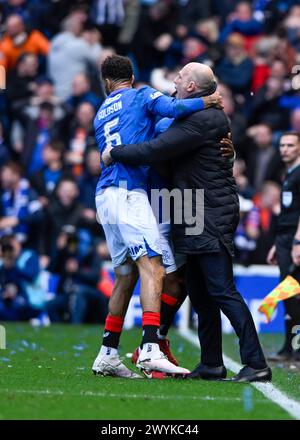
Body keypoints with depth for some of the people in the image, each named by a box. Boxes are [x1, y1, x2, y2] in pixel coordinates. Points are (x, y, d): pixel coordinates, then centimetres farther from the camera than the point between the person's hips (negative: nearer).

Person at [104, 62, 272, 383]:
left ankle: (256, 364, -14)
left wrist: (114, 153, -6)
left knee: (222, 291, -13)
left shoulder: (199, 120, -16)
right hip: (198, 220, 11)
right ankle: (211, 364, 17)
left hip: (211, 218, -11)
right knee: (199, 293, 12)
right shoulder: (208, 116, 18)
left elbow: (154, 151, -20)